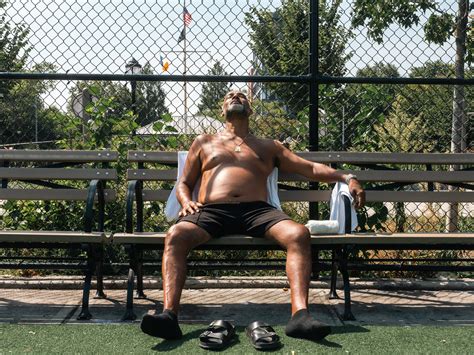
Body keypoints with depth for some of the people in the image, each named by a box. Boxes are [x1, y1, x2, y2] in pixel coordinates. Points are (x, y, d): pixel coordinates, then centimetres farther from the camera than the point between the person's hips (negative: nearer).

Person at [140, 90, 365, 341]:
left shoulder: (269, 146, 31)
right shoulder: (204, 142, 31)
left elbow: (310, 168, 24)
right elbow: (184, 183, 27)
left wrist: (346, 177, 9)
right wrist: (186, 201, 2)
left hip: (257, 209, 1)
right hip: (212, 210, 0)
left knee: (299, 234, -31)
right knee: (175, 236, -33)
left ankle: (299, 315, -41)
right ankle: (169, 315, -42)